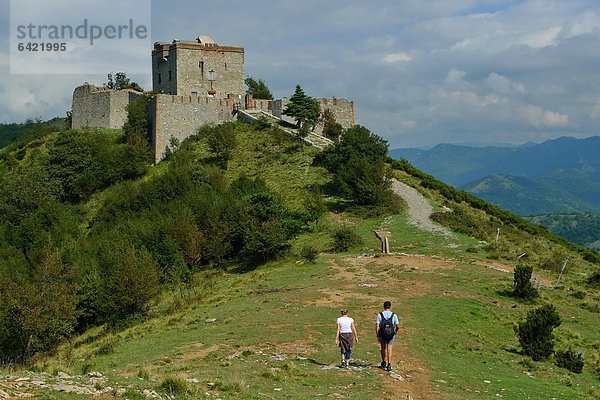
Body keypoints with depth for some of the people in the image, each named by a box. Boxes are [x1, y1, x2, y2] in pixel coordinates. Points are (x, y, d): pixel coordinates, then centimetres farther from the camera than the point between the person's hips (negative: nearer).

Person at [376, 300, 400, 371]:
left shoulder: (380, 315, -4)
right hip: (391, 335, -1)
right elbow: (398, 326, -3)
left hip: (382, 334, 1)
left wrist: (377, 336, -8)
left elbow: (377, 326, -10)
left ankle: (384, 362, 31)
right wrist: (395, 332, 17)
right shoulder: (394, 315, -3)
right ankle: (389, 365, -9)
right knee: (389, 350, 1)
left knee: (383, 348, 22)